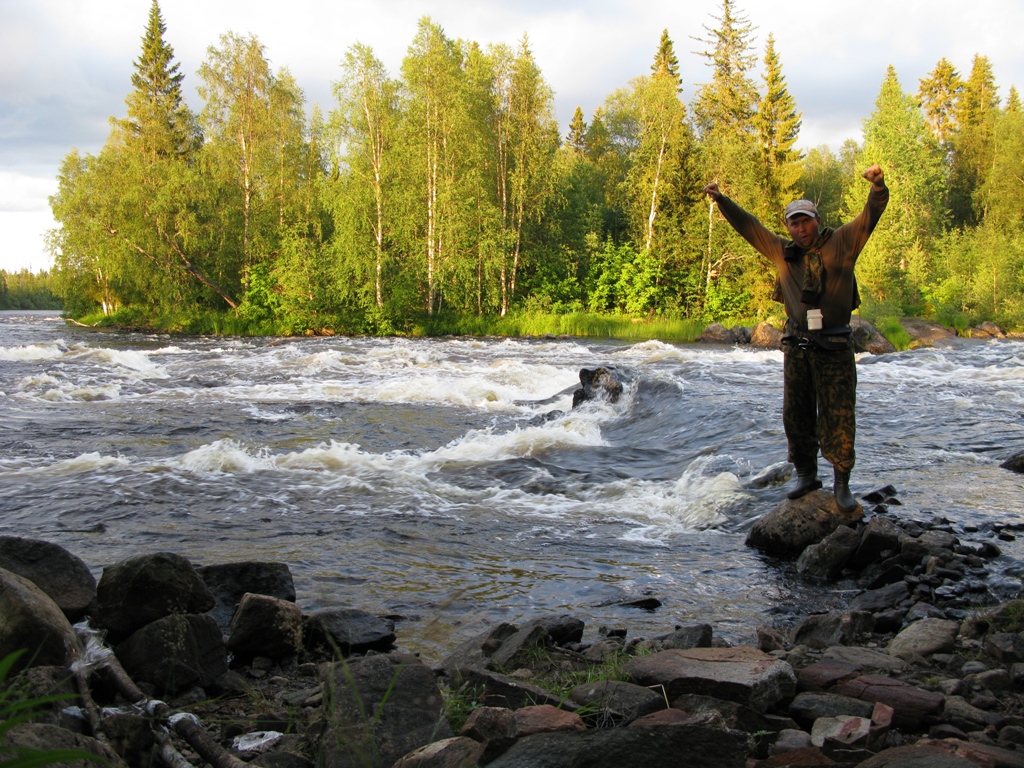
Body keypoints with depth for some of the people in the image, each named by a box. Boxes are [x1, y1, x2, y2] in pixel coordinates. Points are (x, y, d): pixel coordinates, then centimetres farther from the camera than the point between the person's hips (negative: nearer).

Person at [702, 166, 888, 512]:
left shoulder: (841, 244, 1)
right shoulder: (782, 252, 12)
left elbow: (871, 214, -8)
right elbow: (748, 226, 16)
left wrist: (877, 185, -26)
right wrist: (721, 200, 10)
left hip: (834, 347, -4)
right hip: (796, 345, 4)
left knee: (838, 417, -4)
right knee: (796, 415, 9)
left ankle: (842, 483, 2)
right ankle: (806, 474, 22)